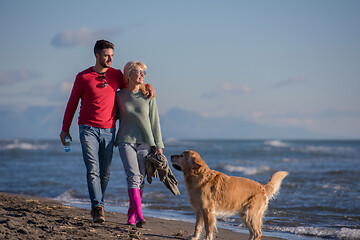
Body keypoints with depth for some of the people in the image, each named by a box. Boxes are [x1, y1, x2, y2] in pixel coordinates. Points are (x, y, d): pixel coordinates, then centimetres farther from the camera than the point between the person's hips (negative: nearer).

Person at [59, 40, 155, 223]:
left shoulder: (117, 75, 7)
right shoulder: (83, 77, 0)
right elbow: (72, 103, 8)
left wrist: (147, 86, 3)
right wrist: (65, 129, 9)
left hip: (108, 131, 3)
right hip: (88, 129, -3)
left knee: (105, 173, 4)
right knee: (93, 169, -14)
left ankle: (96, 207, 19)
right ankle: (98, 208, -19)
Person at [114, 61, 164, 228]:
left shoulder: (148, 96, 6)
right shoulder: (119, 96, 5)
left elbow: (154, 122, 6)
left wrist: (158, 145, 3)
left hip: (145, 142, 1)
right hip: (126, 141, -1)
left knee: (140, 180, 1)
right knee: (133, 176, -17)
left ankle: (131, 215, 15)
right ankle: (139, 216, -26)